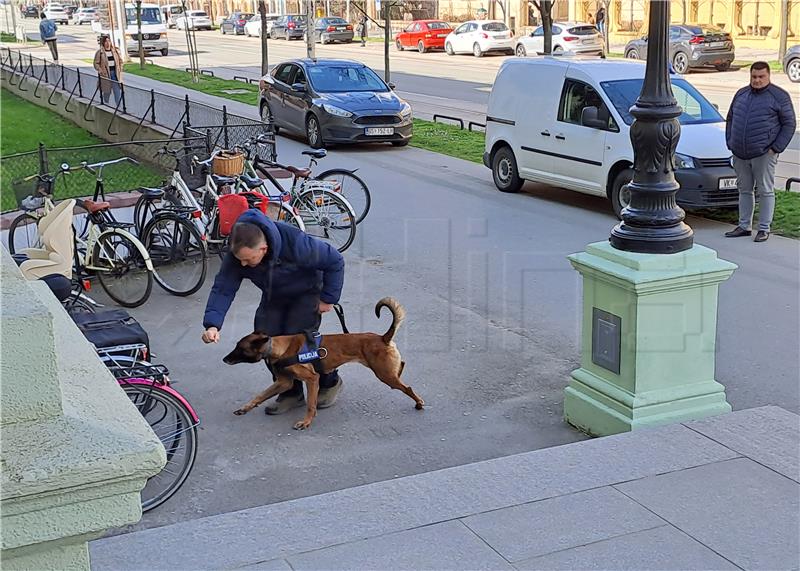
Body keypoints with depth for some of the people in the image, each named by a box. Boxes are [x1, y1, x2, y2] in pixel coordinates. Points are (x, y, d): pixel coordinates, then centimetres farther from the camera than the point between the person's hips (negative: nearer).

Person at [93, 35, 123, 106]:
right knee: (106, 92, 6)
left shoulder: (115, 50, 8)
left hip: (115, 74, 2)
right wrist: (101, 71, -15)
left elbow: (120, 61, 16)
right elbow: (96, 64, -2)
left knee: (117, 91, -5)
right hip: (106, 75, -2)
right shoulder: (99, 52, -3)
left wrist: (120, 70, 6)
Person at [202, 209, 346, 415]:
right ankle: (291, 393, 12)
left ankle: (329, 382, 12)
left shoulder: (296, 244, -41)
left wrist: (328, 298, -22)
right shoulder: (236, 254, -28)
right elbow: (223, 288, -26)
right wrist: (212, 324, -40)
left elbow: (335, 261, -28)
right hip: (274, 296, 5)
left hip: (306, 293, -5)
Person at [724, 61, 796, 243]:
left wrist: (776, 148, -9)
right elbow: (730, 119, 22)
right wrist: (730, 143, 11)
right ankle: (744, 226, 21)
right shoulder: (741, 94, 14)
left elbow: (789, 124, -1)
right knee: (744, 190, 12)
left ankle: (764, 229, 6)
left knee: (765, 191, 0)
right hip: (740, 154, 5)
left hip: (764, 154, -5)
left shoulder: (779, 97, -2)